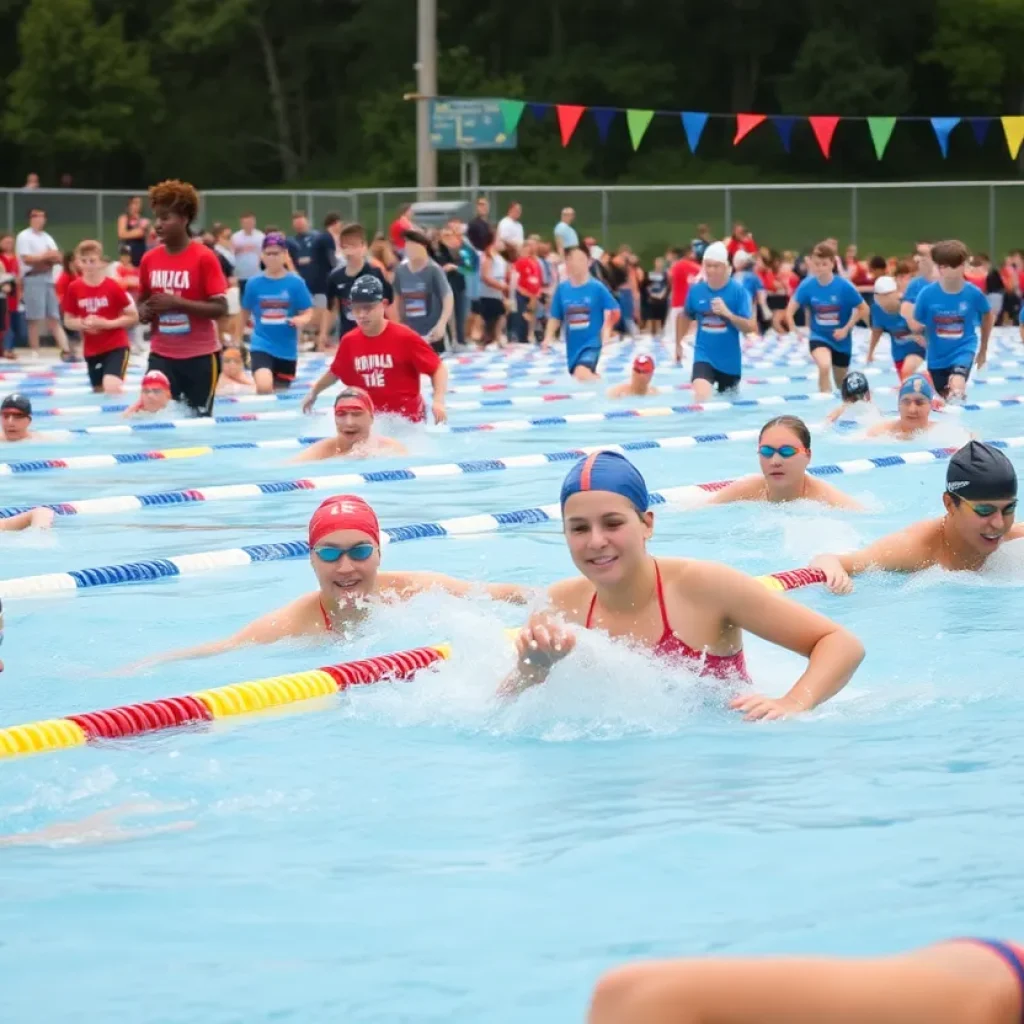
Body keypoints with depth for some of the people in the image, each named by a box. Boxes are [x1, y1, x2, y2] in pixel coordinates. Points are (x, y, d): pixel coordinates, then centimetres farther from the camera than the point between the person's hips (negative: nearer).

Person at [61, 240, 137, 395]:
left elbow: (133, 317, -9)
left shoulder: (113, 286, -13)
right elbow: (68, 321, 6)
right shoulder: (74, 289, -4)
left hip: (116, 346, -4)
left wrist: (107, 323, -20)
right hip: (91, 350, 4)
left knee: (112, 388, -24)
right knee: (99, 392, 14)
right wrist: (83, 324, -16)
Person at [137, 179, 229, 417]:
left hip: (200, 356, -4)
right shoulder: (149, 259, 4)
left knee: (199, 419, 5)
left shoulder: (204, 258, -11)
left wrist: (176, 303, -22)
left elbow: (221, 308, -14)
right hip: (161, 355, 4)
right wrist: (144, 311, -6)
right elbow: (142, 301, 19)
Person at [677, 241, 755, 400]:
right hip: (704, 356, 0)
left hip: (730, 360, 0)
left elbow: (749, 327, -14)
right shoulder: (695, 290, -4)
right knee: (700, 398, -26)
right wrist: (678, 344, 19)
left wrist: (728, 314, -28)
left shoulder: (738, 290, -11)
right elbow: (686, 317, 17)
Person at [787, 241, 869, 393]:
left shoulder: (844, 286, -19)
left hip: (840, 339, 1)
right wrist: (793, 329, -24)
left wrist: (846, 329, -17)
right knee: (824, 366, -33)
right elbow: (791, 310, -8)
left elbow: (863, 309, -10)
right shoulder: (807, 285, -15)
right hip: (818, 336, -1)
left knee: (842, 384, 16)